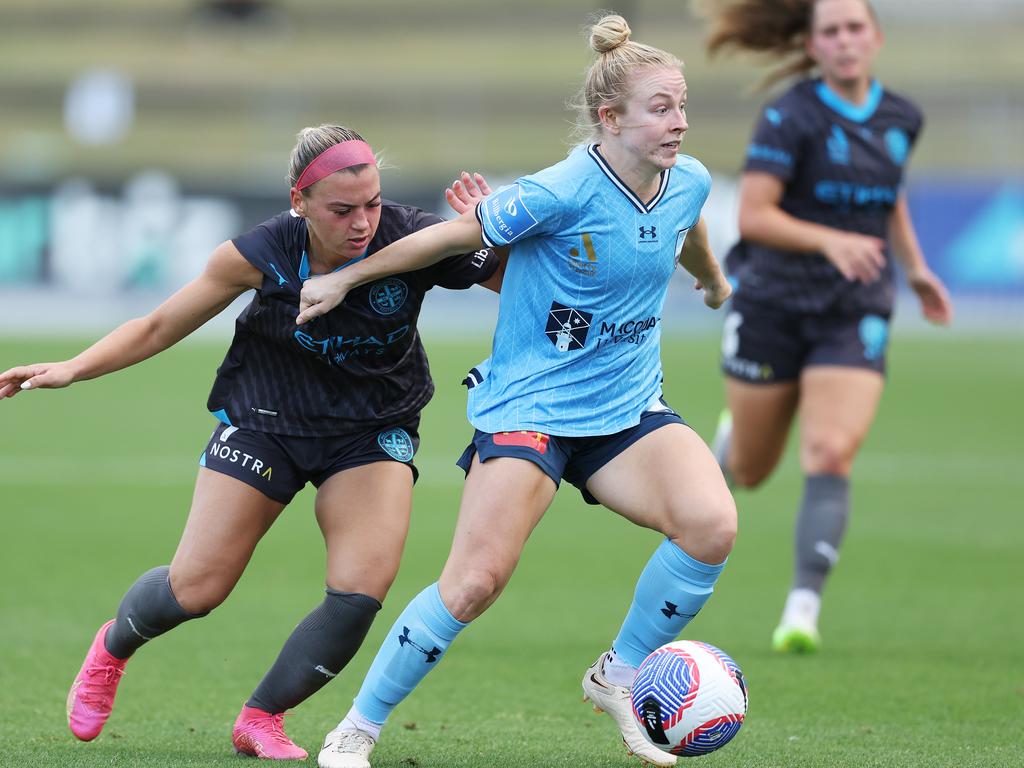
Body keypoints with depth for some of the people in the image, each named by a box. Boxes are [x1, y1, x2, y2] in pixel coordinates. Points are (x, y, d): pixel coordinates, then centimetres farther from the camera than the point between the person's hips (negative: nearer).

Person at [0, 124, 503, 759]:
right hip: (264, 420, 0)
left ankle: (261, 718, 4)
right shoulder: (257, 256, -22)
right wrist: (71, 370, -15)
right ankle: (112, 648, 36)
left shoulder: (413, 239, -24)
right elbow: (160, 327, -6)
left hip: (374, 432, 0)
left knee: (362, 590, -20)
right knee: (195, 589, -1)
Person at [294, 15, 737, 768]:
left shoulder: (689, 183, -1)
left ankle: (619, 678, 3)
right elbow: (455, 235, -7)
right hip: (528, 408, -5)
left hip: (627, 410, 5)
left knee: (712, 526, -20)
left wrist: (714, 279, 46)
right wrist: (347, 278, 1)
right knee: (476, 580, -16)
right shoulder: (562, 192, -20)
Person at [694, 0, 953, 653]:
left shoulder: (901, 119, 5)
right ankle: (729, 440, 51)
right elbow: (754, 215, -19)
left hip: (857, 314, 2)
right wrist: (830, 241, -33)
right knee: (750, 473, 13)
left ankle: (803, 609, -17)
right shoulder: (790, 117, -12)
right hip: (774, 306, -2)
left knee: (831, 457, -18)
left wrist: (917, 268, 17)